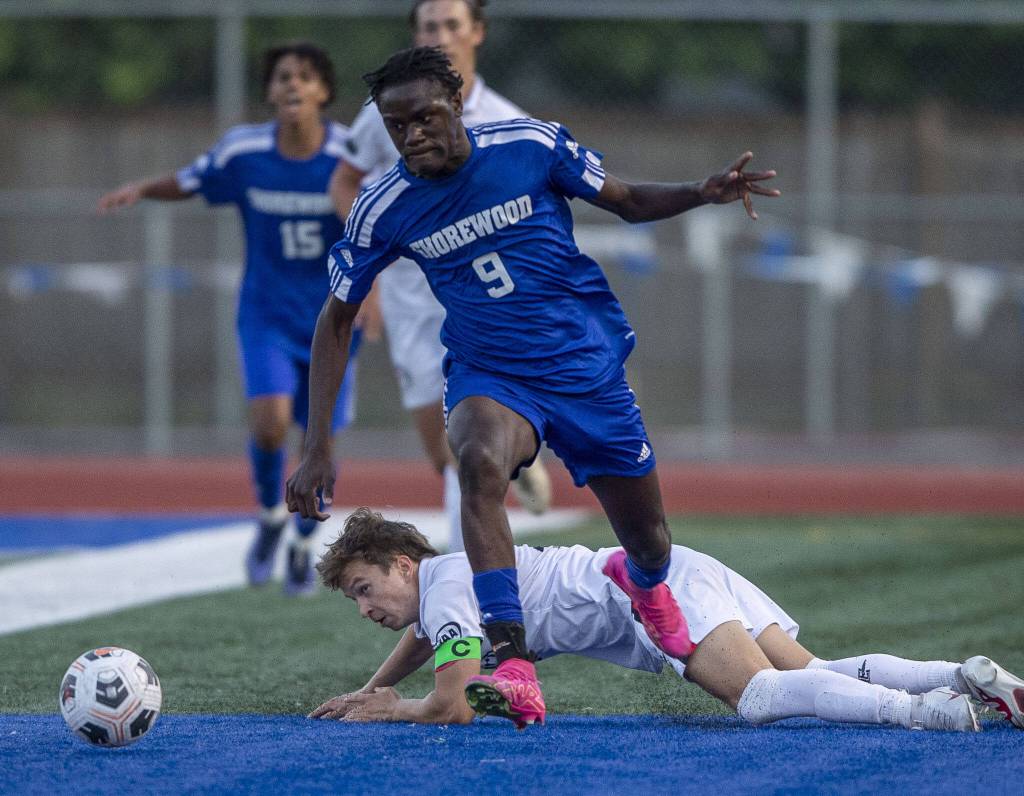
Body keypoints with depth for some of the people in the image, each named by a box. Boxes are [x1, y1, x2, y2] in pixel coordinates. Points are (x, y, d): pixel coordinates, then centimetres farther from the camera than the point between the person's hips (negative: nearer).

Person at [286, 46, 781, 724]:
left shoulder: (531, 146, -11)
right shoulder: (383, 210, -9)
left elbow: (629, 203, 5)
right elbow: (336, 320, 2)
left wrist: (702, 193, -16)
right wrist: (318, 449, -3)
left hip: (588, 365, 1)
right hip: (488, 377, -1)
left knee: (649, 543, 9)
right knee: (480, 458, -37)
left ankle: (644, 583, 52)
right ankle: (512, 666, -43)